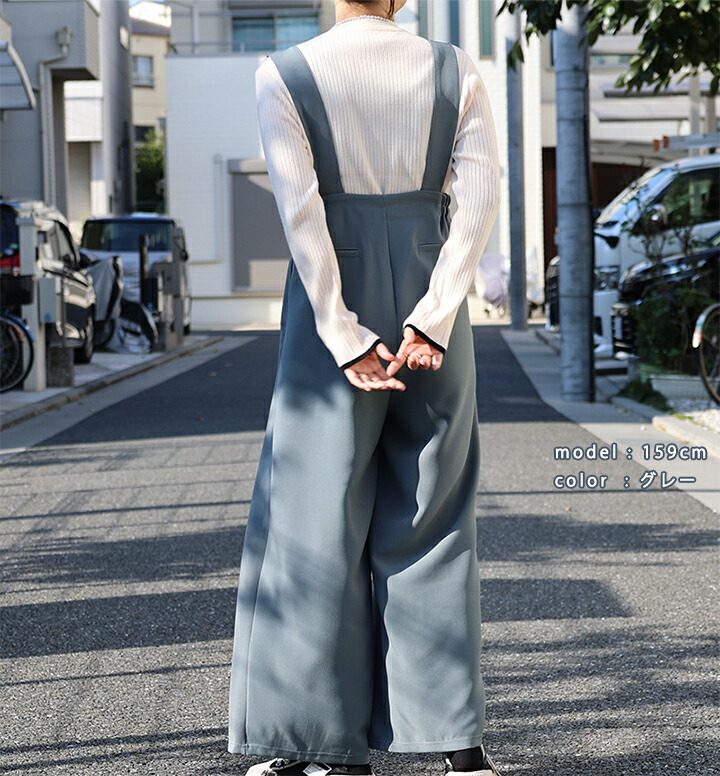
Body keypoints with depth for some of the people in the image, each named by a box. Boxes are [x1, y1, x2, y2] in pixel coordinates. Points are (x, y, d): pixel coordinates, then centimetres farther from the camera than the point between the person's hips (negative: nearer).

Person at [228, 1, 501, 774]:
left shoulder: (284, 76, -6)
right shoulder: (454, 71, 2)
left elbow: (299, 209, -14)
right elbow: (480, 196, -8)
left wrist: (345, 338, -14)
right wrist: (431, 320, -13)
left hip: (331, 309, -3)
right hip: (429, 300, 3)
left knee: (318, 515, 5)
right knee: (432, 519, 9)